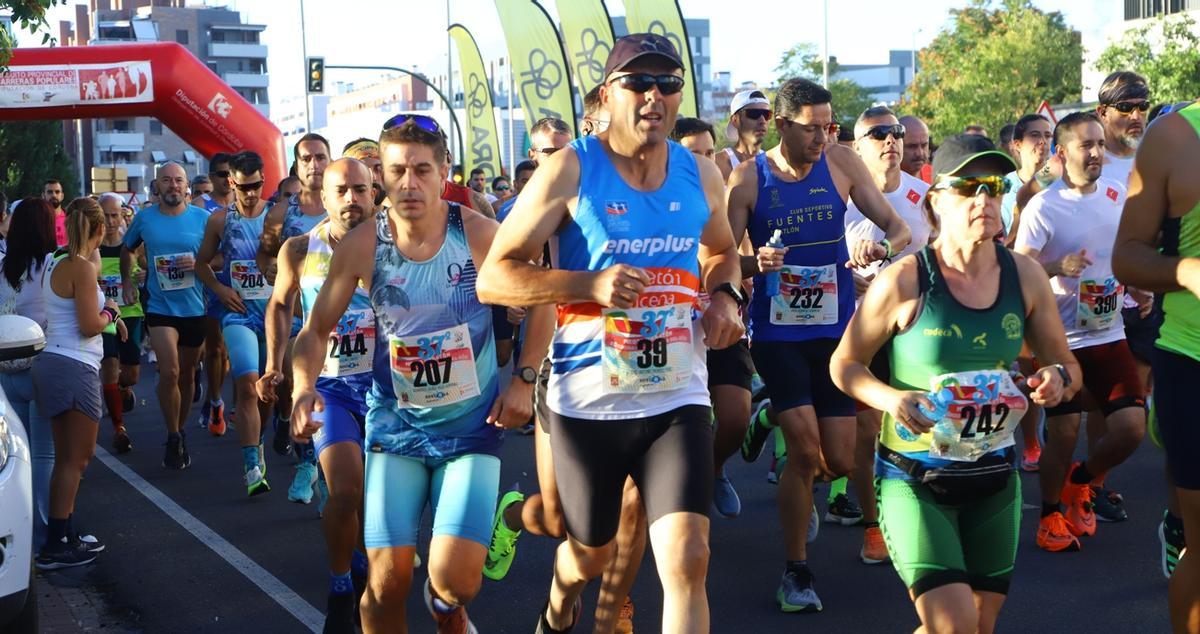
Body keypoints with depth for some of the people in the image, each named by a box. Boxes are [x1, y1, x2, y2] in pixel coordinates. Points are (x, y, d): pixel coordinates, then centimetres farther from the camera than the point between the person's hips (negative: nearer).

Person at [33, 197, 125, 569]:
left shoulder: (54, 265, 12)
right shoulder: (82, 267, -13)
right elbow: (89, 325, -17)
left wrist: (104, 314, 16)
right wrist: (109, 313, 2)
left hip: (52, 364, 9)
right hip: (74, 368, -9)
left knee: (67, 458, 15)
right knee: (75, 459, -3)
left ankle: (63, 537, 20)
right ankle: (55, 548, -2)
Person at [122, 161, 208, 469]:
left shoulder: (202, 218, -2)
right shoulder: (144, 218, 1)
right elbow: (127, 249, 18)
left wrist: (199, 264, -16)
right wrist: (126, 280, 7)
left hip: (194, 308, 1)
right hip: (160, 307, -1)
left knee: (187, 375, 14)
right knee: (169, 372, -16)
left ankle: (181, 433, 32)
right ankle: (173, 438, 0)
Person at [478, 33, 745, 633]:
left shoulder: (701, 174, 5)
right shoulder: (569, 170, -8)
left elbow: (721, 250, 26)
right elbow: (492, 278, -9)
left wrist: (724, 295, 3)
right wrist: (591, 284, -22)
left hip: (677, 396, 2)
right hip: (588, 398, -2)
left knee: (687, 562, -12)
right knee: (592, 554, 18)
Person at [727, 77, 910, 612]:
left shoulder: (842, 163, -1)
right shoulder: (748, 179, -6)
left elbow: (898, 228, -1)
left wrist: (884, 248, -25)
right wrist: (756, 263, -29)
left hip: (835, 328, 3)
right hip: (778, 331, -3)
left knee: (839, 462, 4)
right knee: (806, 450, -15)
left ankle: (774, 419, 40)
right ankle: (796, 571, 5)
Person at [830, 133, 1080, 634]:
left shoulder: (1024, 276, -3)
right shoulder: (904, 281, -14)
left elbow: (1066, 365, 9)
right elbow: (844, 364, -4)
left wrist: (1059, 378, -14)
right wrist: (891, 398, -23)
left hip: (994, 477, 5)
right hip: (915, 478, -5)